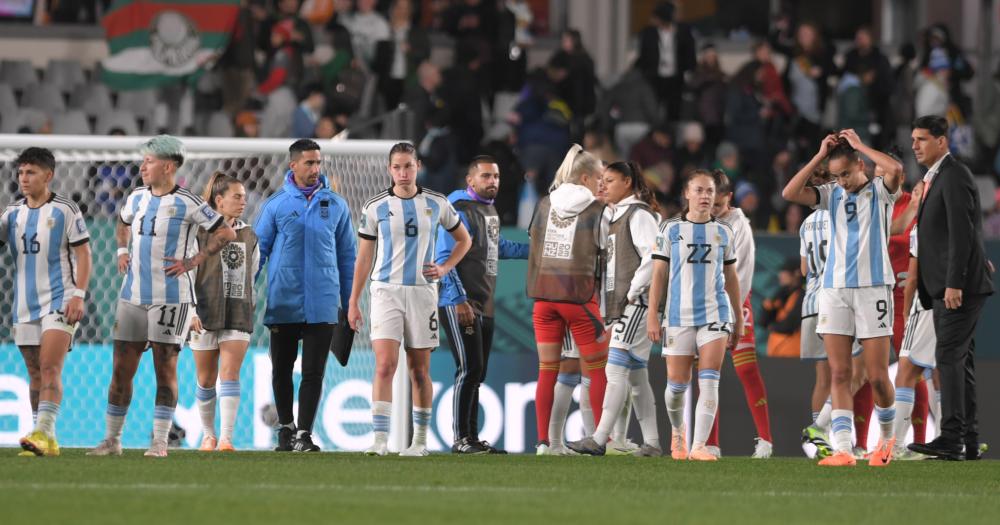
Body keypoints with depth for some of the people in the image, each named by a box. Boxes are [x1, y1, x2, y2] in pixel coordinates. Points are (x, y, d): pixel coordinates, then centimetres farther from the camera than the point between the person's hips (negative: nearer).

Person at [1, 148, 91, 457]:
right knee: (35, 374, 6)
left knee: (50, 369, -17)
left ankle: (44, 432, -26)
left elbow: (83, 254, -4)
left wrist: (78, 295, -12)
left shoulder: (65, 211, -3)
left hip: (58, 301, -5)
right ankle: (46, 443, 10)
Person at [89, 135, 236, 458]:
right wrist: (123, 251, 13)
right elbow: (123, 225, 32)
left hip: (171, 296, -6)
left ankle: (160, 441, 1)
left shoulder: (188, 203, -8)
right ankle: (112, 439, 10)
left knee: (165, 368, -4)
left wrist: (192, 262, -11)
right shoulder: (137, 198, 10)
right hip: (133, 295, 6)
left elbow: (226, 234, -6)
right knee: (122, 368, 3)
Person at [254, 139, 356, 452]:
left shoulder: (336, 205, 5)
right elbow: (258, 250, 6)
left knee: (313, 372, -5)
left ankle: (304, 435, -3)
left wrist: (349, 302, 10)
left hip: (322, 305, 0)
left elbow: (347, 255, 11)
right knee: (282, 369, 9)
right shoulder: (275, 204, 1)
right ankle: (286, 428, 25)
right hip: (284, 304, 0)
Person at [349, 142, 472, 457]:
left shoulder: (436, 204, 5)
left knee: (419, 370, 6)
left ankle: (420, 439, 17)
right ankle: (380, 439, -17)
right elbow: (364, 257, 7)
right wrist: (353, 303, 5)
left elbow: (464, 239, 19)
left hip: (422, 292, 1)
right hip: (386, 290, -1)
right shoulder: (375, 207, 2)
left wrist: (445, 268, 4)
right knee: (385, 365, -14)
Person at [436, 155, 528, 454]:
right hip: (459, 305, -9)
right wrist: (459, 300, -23)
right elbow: (444, 259, -18)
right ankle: (461, 438, -9)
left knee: (477, 373, 10)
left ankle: (472, 438, 15)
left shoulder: (489, 210, 16)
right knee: (469, 369, -13)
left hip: (484, 306, 9)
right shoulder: (460, 212, -13)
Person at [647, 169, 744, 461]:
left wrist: (739, 319, 16)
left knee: (709, 380, -14)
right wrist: (652, 314, -5)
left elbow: (731, 278, 16)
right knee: (677, 384, 4)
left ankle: (699, 446, -18)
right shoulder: (671, 230, 4)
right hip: (679, 316, -1)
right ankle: (677, 431, 34)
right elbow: (658, 274, 3)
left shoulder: (724, 233, 10)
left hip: (715, 313, 1)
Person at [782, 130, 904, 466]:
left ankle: (887, 436, 23)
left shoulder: (879, 191, 1)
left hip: (873, 288, -3)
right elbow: (790, 193, -3)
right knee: (839, 373, -6)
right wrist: (820, 156, -4)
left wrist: (859, 146, -11)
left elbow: (896, 170, -22)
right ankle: (842, 449, -11)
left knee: (877, 376, -3)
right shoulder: (832, 195, 11)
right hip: (835, 289, 3)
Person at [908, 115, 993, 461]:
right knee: (958, 361, 9)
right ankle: (969, 441, 10)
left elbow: (962, 233, -19)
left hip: (960, 287, -10)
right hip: (944, 288, 10)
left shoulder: (954, 176, -11)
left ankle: (951, 438, -23)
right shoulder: (934, 178, 20)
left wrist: (954, 283, -23)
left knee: (949, 356, -17)